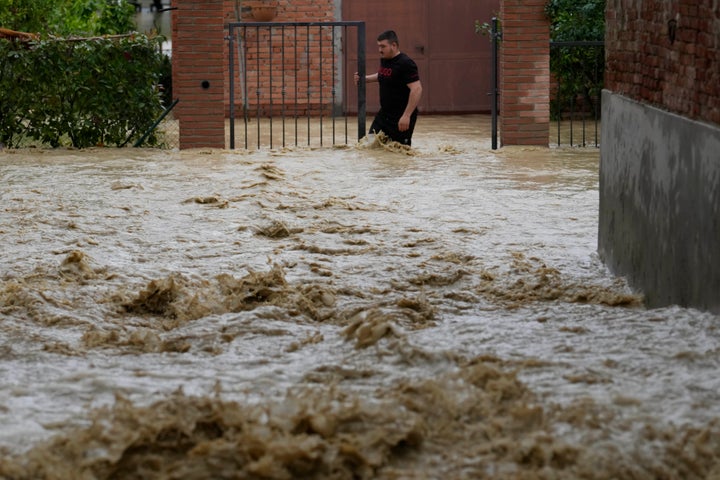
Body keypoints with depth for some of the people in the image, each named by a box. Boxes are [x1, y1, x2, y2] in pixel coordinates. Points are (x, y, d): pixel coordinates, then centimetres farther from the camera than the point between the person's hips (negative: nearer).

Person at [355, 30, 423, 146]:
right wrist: (365, 78, 15)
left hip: (401, 117, -8)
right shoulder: (384, 60, 9)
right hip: (384, 114, 8)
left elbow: (417, 89, -26)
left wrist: (406, 115, -30)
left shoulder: (405, 64, -19)